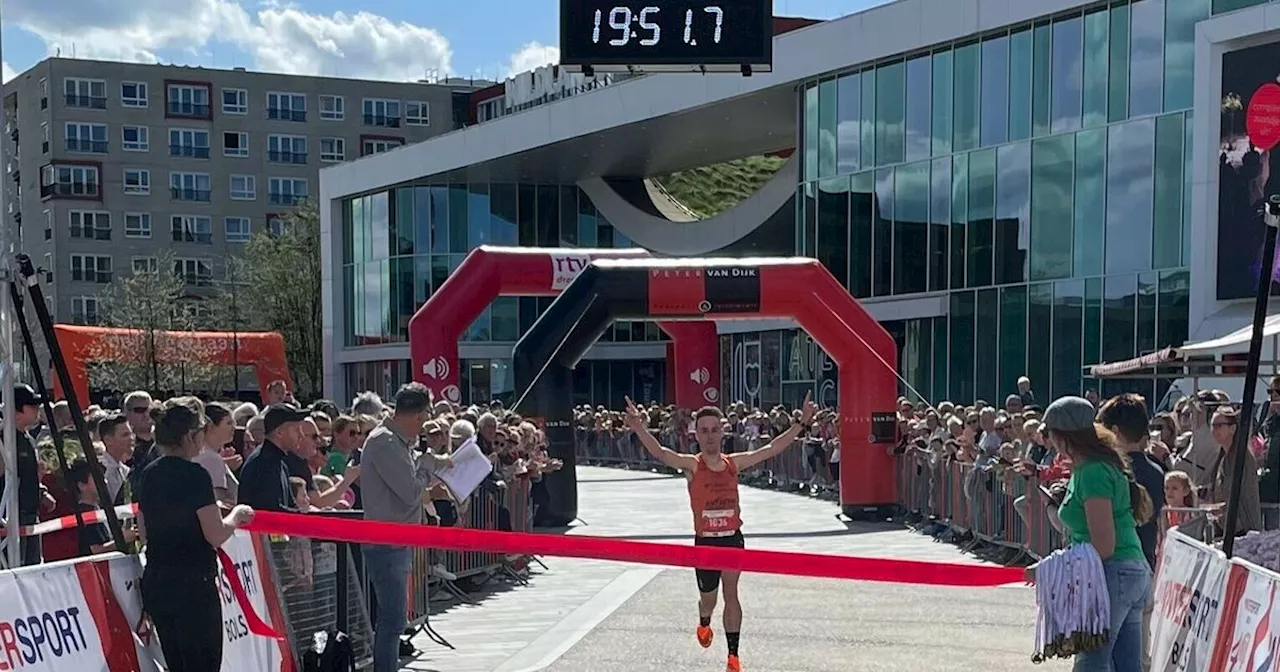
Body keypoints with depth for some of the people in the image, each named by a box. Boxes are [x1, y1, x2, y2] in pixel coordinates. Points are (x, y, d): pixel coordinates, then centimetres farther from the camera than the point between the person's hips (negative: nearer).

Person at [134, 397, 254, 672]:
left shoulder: (147, 475, 9)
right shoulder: (194, 475, -14)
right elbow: (216, 535, -15)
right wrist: (236, 515, 3)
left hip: (155, 583, 8)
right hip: (192, 585, -8)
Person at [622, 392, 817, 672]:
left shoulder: (734, 463, 0)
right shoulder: (692, 464, -11)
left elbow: (772, 449, 1)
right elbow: (660, 453, -28)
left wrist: (801, 423, -6)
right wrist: (639, 428, -46)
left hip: (732, 539, 2)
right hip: (705, 541, -1)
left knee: (731, 594, -1)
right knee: (708, 598, 15)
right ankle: (704, 624, 50)